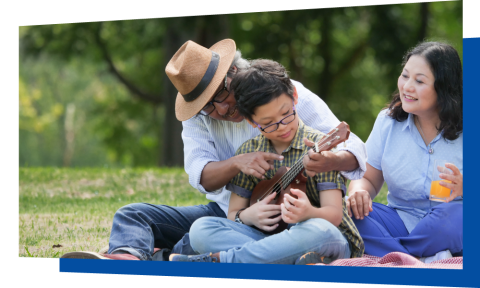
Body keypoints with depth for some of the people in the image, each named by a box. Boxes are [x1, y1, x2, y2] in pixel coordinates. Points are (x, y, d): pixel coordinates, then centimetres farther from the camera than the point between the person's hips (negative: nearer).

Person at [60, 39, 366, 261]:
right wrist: (238, 163, -36)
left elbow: (355, 150, -16)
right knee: (132, 215, -13)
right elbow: (200, 174, -15)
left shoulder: (292, 95, -11)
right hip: (226, 209, 6)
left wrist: (331, 161, -41)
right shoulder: (199, 117, 1)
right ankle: (128, 258, -45)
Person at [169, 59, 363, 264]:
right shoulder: (248, 153, 6)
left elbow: (334, 214, -13)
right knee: (201, 229, -17)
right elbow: (233, 214, 10)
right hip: (274, 240, 4)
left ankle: (214, 261, -26)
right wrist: (247, 215, -15)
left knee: (317, 231, -40)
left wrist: (309, 213, -37)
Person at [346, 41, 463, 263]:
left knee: (455, 214, -38)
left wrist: (464, 189, -32)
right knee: (347, 211, -21)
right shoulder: (388, 122, 4)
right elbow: (369, 180, 9)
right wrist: (358, 191, -15)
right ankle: (426, 262, -29)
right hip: (402, 222, 4)